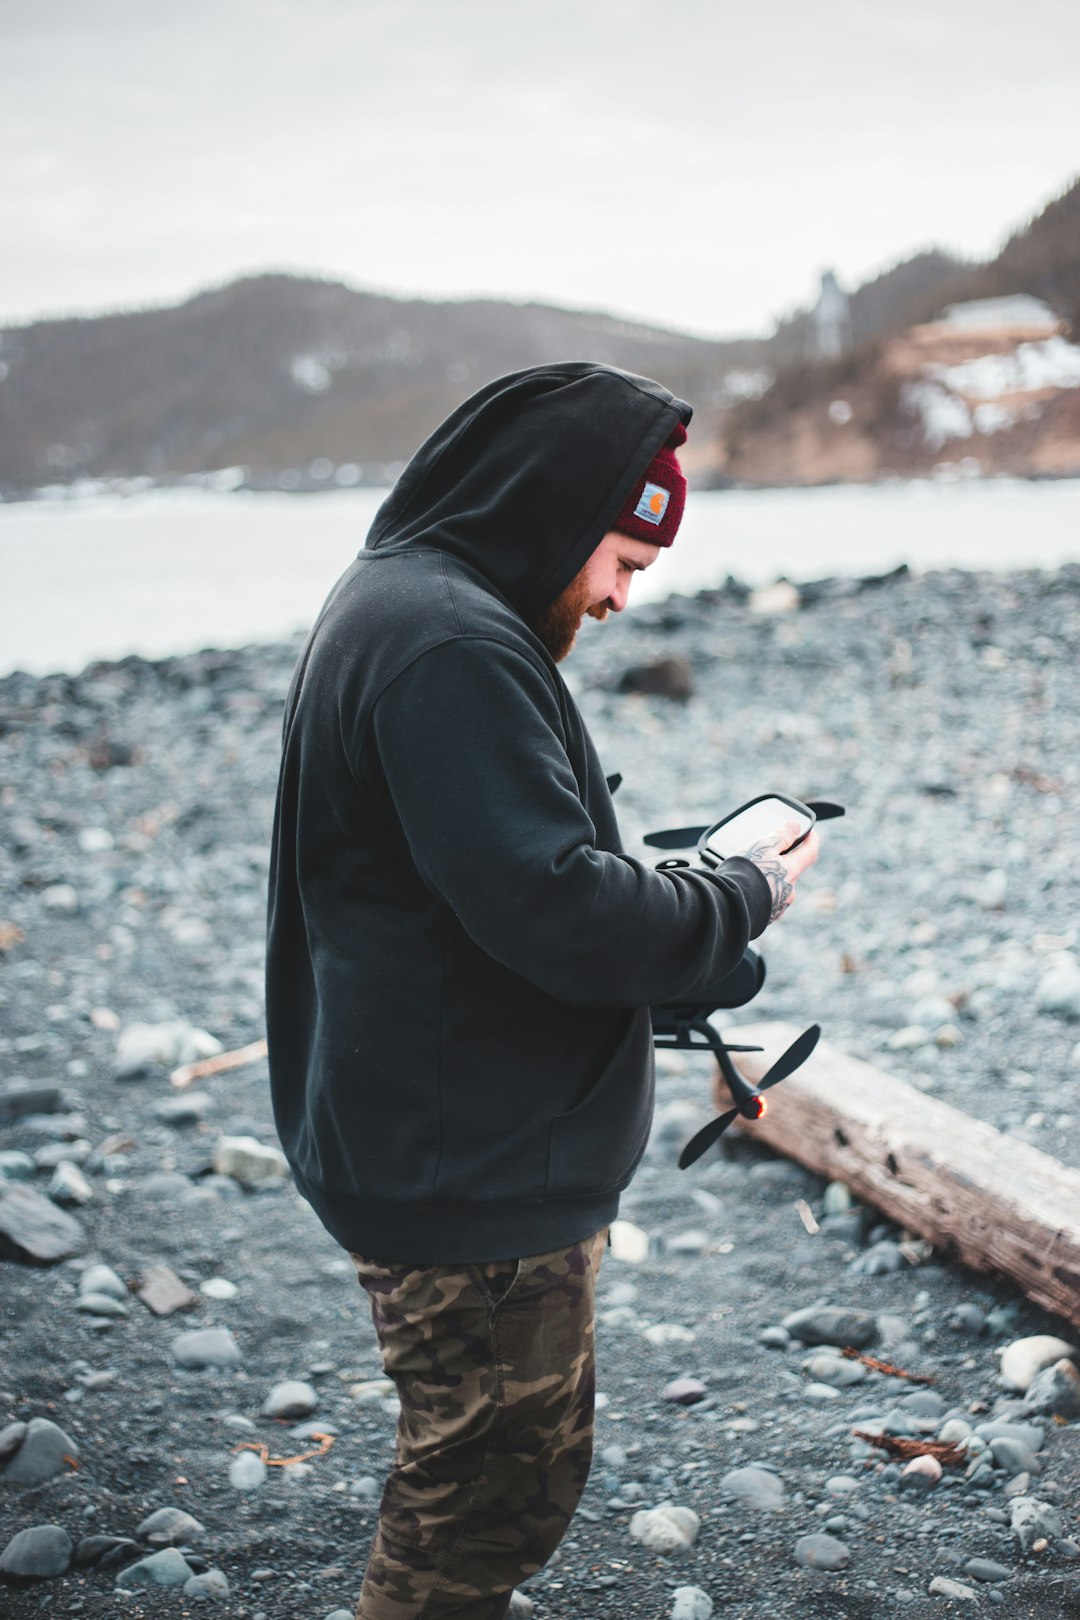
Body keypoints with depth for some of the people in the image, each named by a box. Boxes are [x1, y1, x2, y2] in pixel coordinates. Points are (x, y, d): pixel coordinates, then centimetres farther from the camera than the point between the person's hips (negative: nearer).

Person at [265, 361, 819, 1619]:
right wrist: (745, 894, -14)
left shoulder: (396, 601, 12)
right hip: (469, 1177, -11)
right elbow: (554, 907, -29)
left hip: (436, 1149, 11)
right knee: (501, 1482, 6)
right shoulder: (449, 642, -23)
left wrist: (672, 892, 6)